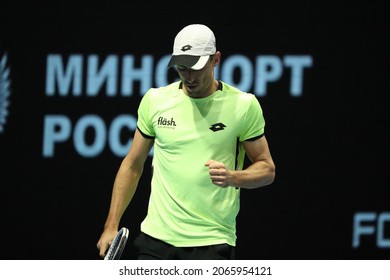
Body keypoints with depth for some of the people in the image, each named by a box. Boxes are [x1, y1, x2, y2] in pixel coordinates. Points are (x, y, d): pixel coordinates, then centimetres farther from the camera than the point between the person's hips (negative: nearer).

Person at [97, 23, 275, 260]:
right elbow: (133, 165, 14)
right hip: (156, 239, 2)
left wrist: (233, 177, -18)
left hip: (212, 244, -2)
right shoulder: (154, 100, 5)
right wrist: (112, 225, 9)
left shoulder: (244, 105, -2)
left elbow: (267, 168, 3)